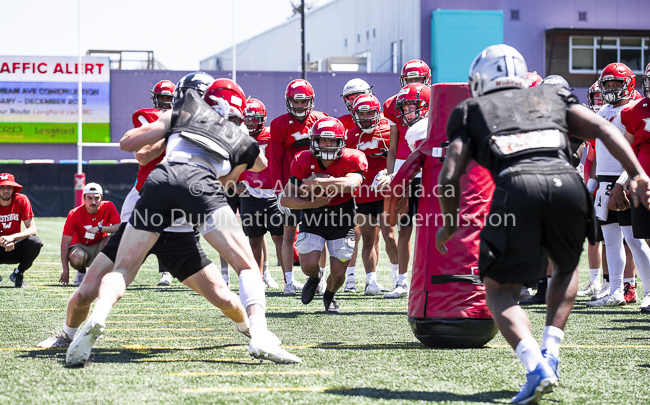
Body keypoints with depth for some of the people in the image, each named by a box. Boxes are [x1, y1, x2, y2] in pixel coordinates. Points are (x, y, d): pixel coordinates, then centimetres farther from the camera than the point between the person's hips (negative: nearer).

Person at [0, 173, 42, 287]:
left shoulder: (21, 200, -9)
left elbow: (32, 229, -16)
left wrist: (12, 237, -33)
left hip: (16, 251, 1)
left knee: (35, 242, -29)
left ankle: (18, 274, -2)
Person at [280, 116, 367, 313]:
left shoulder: (352, 160, -18)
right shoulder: (304, 162, -14)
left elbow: (351, 184, -40)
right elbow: (285, 199, -13)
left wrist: (317, 182, -36)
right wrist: (312, 203, -27)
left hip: (341, 221, 0)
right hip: (312, 219, 1)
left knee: (338, 273, -2)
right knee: (309, 265, -16)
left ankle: (329, 296, 35)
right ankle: (315, 276, 25)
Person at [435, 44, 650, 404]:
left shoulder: (472, 110, 26)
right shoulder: (553, 97, 32)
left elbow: (449, 176, 16)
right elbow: (602, 129, 16)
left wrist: (450, 224, 31)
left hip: (517, 186, -2)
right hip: (566, 181, 3)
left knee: (500, 292, 10)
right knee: (566, 267, 31)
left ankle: (536, 367, -13)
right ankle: (550, 354, 18)